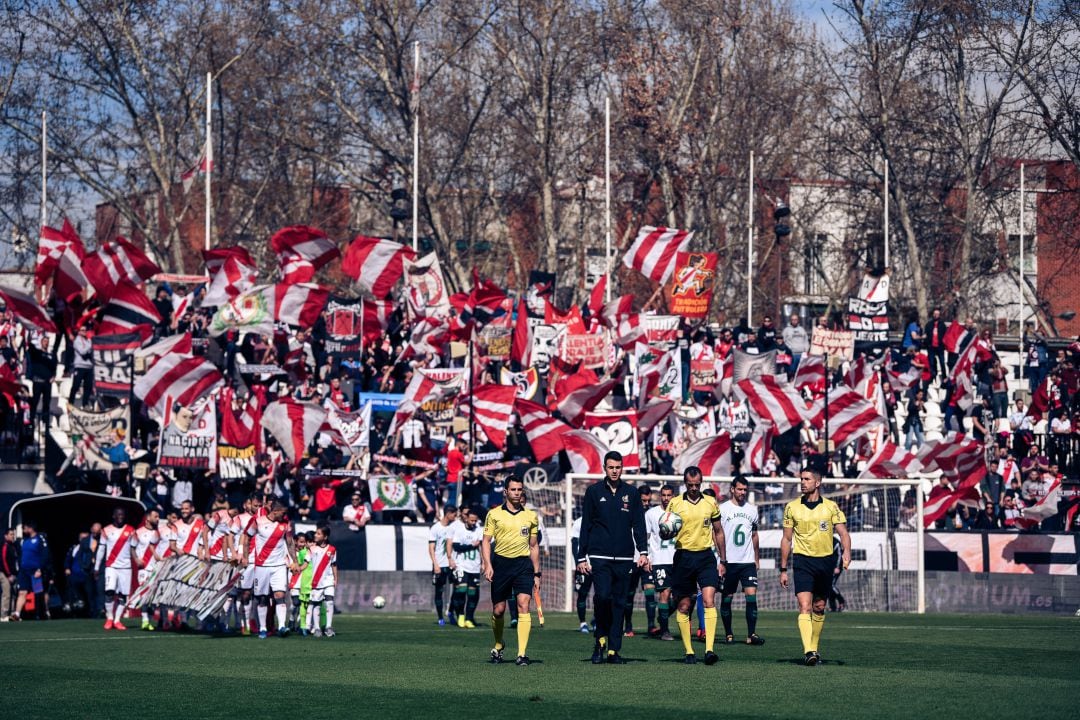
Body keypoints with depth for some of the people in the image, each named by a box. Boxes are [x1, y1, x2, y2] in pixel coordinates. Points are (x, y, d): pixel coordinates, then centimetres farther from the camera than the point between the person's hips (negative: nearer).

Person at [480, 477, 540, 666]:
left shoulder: (531, 516, 9)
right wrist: (487, 564, -12)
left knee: (524, 605, -14)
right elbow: (486, 541, 2)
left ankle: (522, 654, -17)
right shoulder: (494, 514, 3)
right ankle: (498, 645, 32)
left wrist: (536, 574, 12)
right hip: (501, 563, 0)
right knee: (498, 610, 5)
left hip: (523, 564, 0)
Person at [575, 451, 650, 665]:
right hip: (599, 557, -2)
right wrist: (582, 557, 4)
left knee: (619, 603, 2)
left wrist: (643, 552, -3)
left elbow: (639, 525, 10)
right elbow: (586, 526, 8)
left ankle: (613, 650, 6)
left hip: (624, 558, 2)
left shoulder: (631, 493, 10)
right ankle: (601, 639, 2)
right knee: (602, 595, -19)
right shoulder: (594, 492, 6)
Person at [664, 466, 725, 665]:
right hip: (683, 557, 0)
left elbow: (718, 531, 16)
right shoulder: (675, 503, 2)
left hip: (706, 557, 0)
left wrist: (723, 560, 14)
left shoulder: (711, 503, 7)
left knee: (709, 601, -14)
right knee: (684, 606, 2)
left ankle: (709, 649, -20)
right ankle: (689, 651, 12)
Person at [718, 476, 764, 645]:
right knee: (726, 598, 4)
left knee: (751, 594, -10)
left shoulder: (752, 509, 12)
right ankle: (728, 634, 15)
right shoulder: (723, 509, -1)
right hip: (729, 561, -2)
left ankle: (751, 634, -13)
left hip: (748, 561, 2)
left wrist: (757, 559, 19)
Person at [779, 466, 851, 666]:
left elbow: (843, 533, -2)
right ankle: (808, 651, -24)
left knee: (819, 607, 11)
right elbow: (786, 539, 8)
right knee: (805, 606, -15)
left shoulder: (831, 507, 2)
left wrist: (846, 552, -23)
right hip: (803, 560, -1)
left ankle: (814, 648, 26)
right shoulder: (792, 507, 3)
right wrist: (783, 569, 6)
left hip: (825, 560, 1)